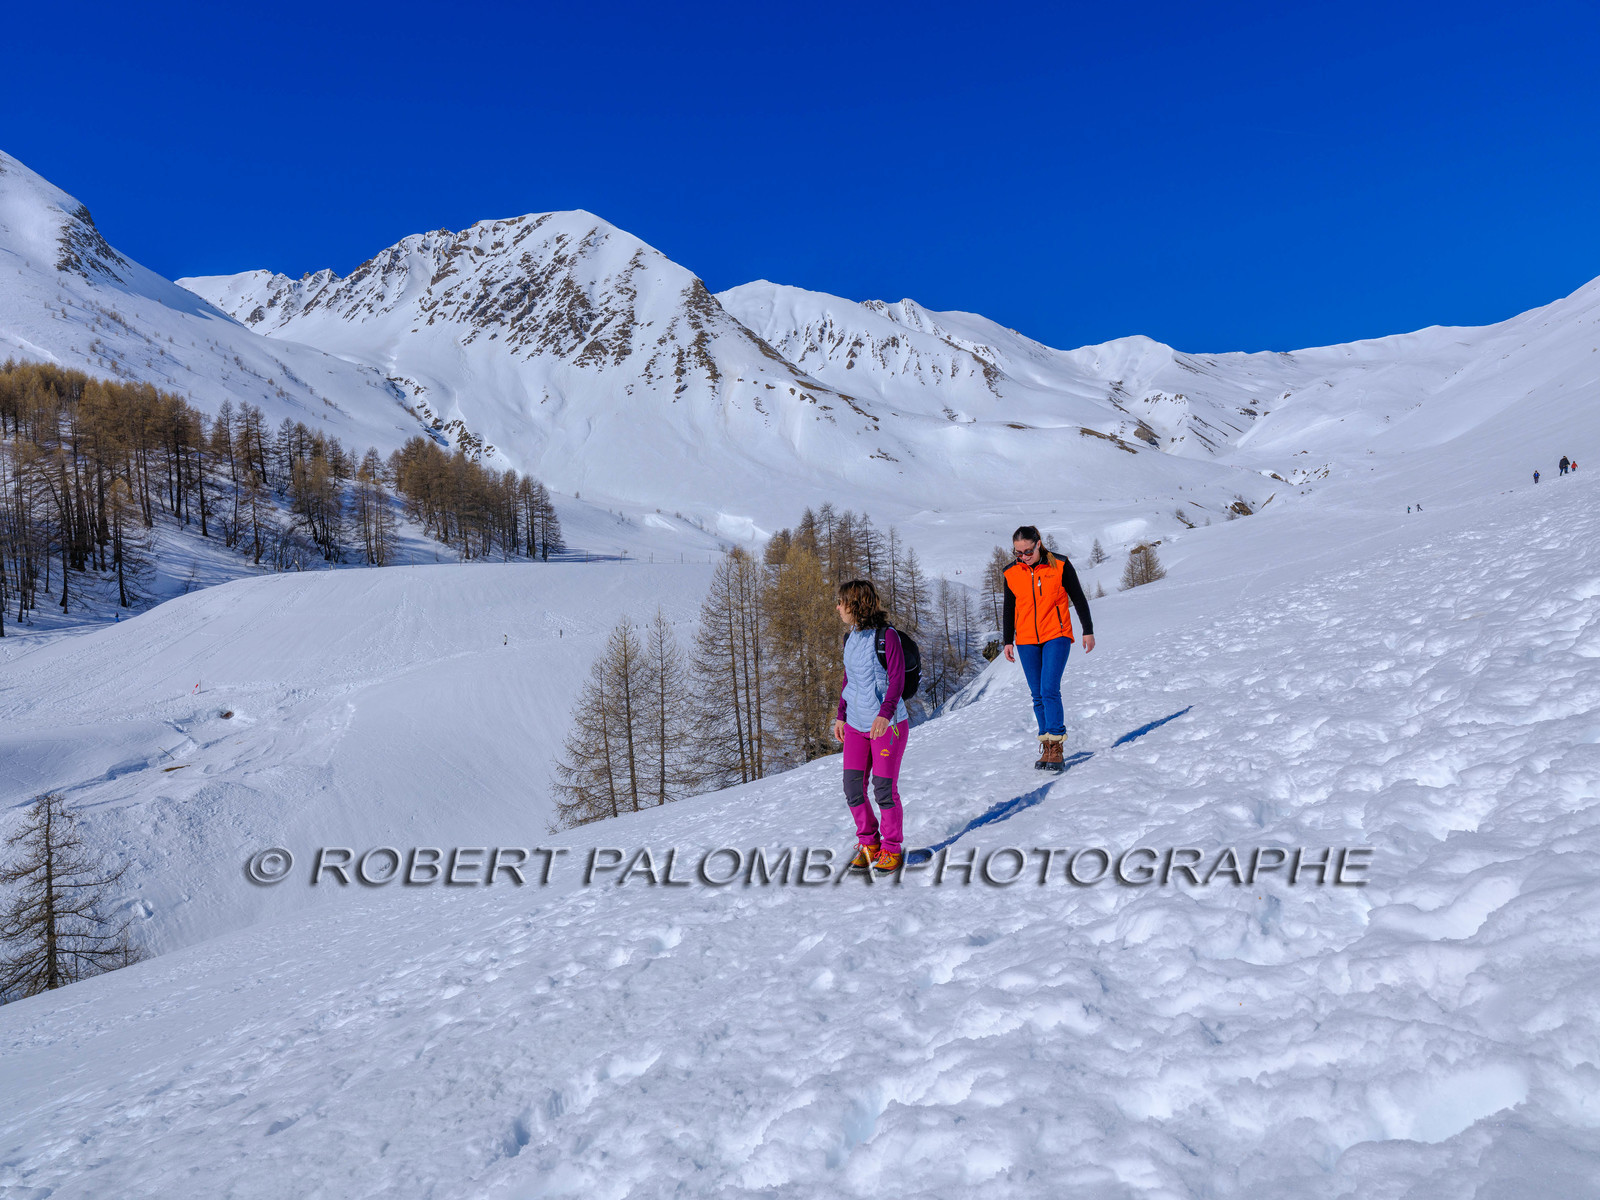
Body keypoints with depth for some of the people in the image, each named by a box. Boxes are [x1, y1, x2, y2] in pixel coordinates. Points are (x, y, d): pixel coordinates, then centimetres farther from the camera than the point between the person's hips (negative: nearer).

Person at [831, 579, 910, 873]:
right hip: (856, 724, 6)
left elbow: (897, 679, -16)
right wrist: (841, 716, 17)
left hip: (888, 724, -6)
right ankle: (868, 843, 21)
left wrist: (885, 713, -28)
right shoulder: (849, 638, 10)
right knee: (853, 788, 3)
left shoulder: (886, 636, -12)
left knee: (884, 789, -3)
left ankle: (892, 849, 14)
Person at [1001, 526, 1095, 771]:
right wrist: (1008, 641, 15)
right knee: (1038, 696, 5)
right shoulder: (1011, 573, 4)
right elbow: (1009, 609, 15)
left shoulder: (1059, 565, -5)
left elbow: (1078, 598, 4)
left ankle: (1056, 748, -13)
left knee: (1050, 690, -16)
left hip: (1056, 636, -3)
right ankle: (1046, 749, 11)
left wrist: (1088, 630, 6)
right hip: (1027, 641, 4)